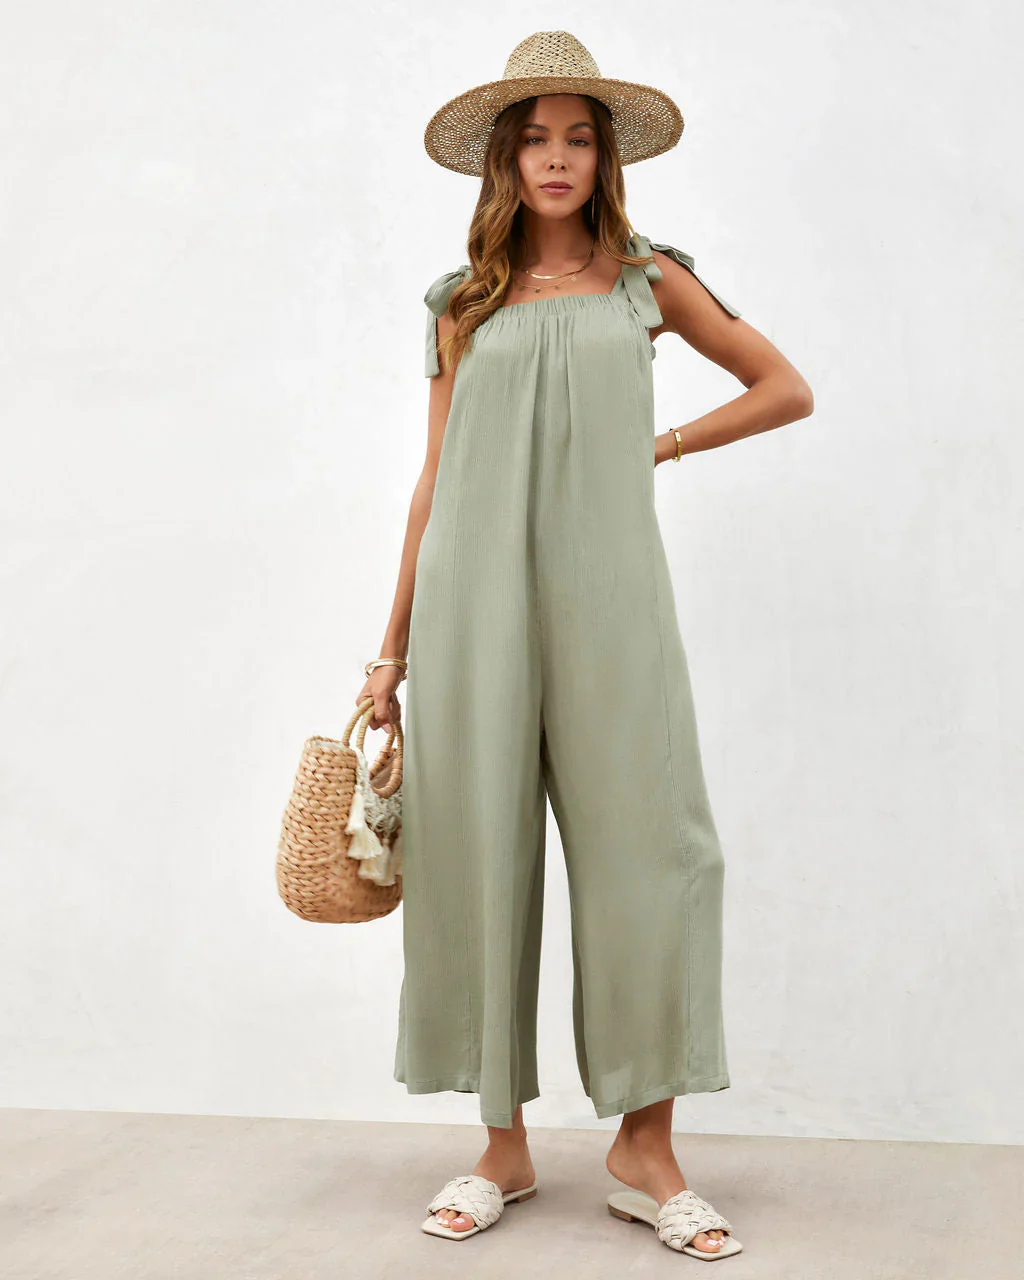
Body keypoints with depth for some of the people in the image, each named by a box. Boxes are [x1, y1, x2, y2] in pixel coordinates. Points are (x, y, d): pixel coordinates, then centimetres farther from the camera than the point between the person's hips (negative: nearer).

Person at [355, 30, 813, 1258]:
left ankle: (645, 1146, 9)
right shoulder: (464, 302, 13)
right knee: (481, 853, 2)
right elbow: (436, 478, 12)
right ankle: (505, 1147, 15)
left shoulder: (648, 279, 12)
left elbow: (786, 388, 18)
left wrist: (664, 445, 9)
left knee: (644, 846, -4)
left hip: (603, 591, -1)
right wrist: (393, 646, 10)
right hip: (476, 597, 1)